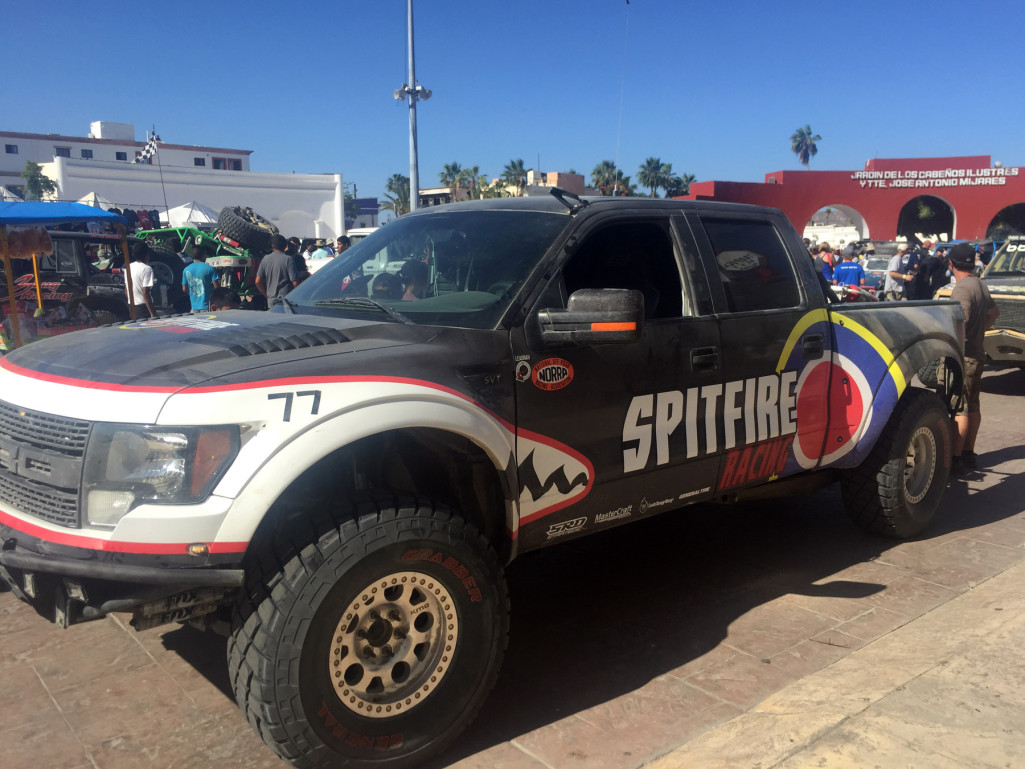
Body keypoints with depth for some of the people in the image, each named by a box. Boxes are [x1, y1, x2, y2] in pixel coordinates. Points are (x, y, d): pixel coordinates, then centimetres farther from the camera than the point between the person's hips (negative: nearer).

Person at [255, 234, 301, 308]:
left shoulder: (266, 259, 6)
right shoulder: (288, 259, -8)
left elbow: (258, 282, 7)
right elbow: (295, 282, -12)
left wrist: (267, 296, 18)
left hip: (271, 302, 5)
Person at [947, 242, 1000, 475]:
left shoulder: (961, 288, -18)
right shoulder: (980, 285, 12)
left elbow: (962, 316, -34)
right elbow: (993, 311, 25)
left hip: (963, 355, -10)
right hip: (977, 353, 10)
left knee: (959, 408, -7)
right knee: (972, 406, 15)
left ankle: (955, 459, -4)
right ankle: (969, 454, 24)